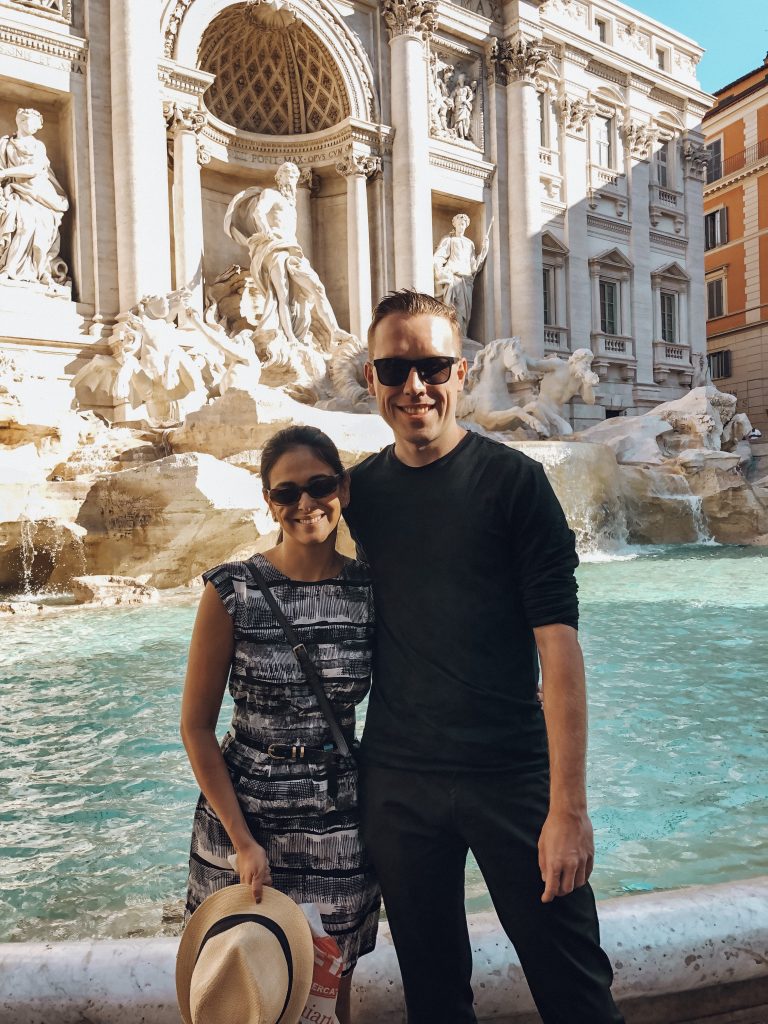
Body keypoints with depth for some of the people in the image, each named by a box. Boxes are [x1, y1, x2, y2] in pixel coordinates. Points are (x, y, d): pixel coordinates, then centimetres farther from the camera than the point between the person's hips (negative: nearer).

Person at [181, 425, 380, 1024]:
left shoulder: (373, 589, -6)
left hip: (342, 823, 2)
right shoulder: (232, 592, -12)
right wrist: (243, 842, -9)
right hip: (243, 816, -1)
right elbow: (196, 727, -7)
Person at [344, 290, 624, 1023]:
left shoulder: (513, 480, -8)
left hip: (513, 776, -3)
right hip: (396, 783, 3)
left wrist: (568, 804, -17)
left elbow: (557, 641, -13)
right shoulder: (361, 489, 3)